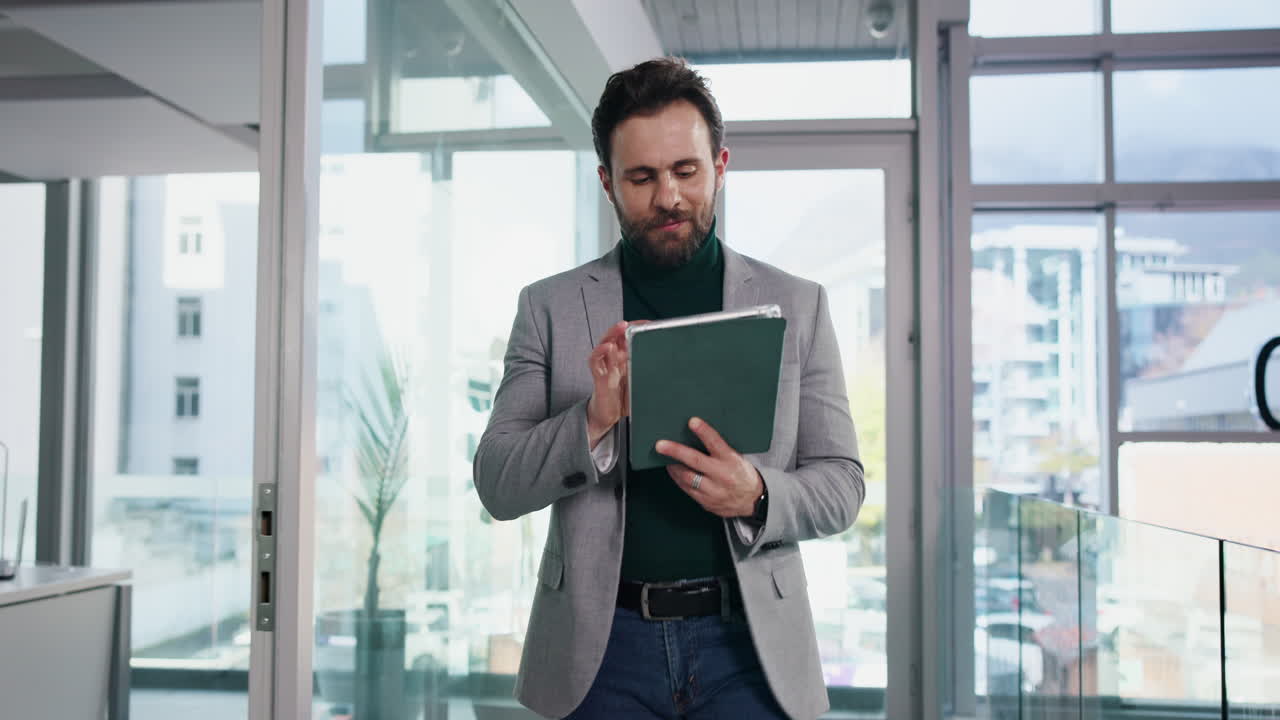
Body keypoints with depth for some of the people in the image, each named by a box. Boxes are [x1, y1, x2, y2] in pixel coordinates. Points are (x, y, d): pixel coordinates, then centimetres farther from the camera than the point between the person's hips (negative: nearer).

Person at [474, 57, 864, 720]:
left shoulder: (797, 305, 4)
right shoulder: (549, 307, 3)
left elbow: (841, 486, 5)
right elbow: (497, 486, 0)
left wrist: (757, 496, -15)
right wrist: (595, 420, -18)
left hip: (747, 641, 0)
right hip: (601, 642, 0)